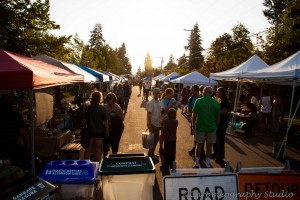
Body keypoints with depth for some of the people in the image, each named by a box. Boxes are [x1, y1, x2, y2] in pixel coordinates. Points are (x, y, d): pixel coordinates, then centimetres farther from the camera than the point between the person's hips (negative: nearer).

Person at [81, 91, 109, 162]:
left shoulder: (88, 108, -7)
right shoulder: (103, 109, -11)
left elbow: (84, 120, -4)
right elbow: (105, 122, -9)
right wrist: (107, 131, 2)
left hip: (90, 131, 2)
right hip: (99, 131, -2)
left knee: (88, 149, 16)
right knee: (98, 149, 10)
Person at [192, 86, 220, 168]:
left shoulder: (198, 101, -9)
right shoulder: (216, 103, -5)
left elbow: (194, 115, -6)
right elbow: (218, 117, -1)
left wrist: (193, 125, 7)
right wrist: (216, 126, 14)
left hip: (200, 127, 0)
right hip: (212, 127, 1)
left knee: (199, 145, 12)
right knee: (209, 146, 13)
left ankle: (196, 164, 20)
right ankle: (207, 165, 22)